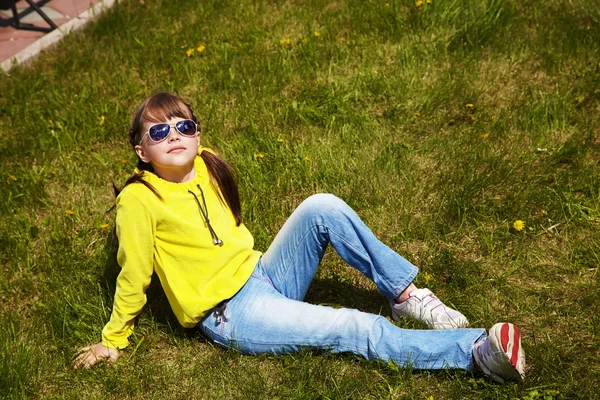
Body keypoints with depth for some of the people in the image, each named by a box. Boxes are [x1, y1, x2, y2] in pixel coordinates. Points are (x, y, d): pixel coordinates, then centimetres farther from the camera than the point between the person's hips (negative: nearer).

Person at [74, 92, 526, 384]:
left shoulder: (208, 167, 5)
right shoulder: (139, 201, -14)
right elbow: (133, 275, -6)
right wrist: (113, 340, 1)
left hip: (262, 275, 6)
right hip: (231, 315, -6)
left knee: (322, 208, -18)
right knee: (356, 329, -20)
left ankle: (404, 294, -9)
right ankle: (475, 350, -18)